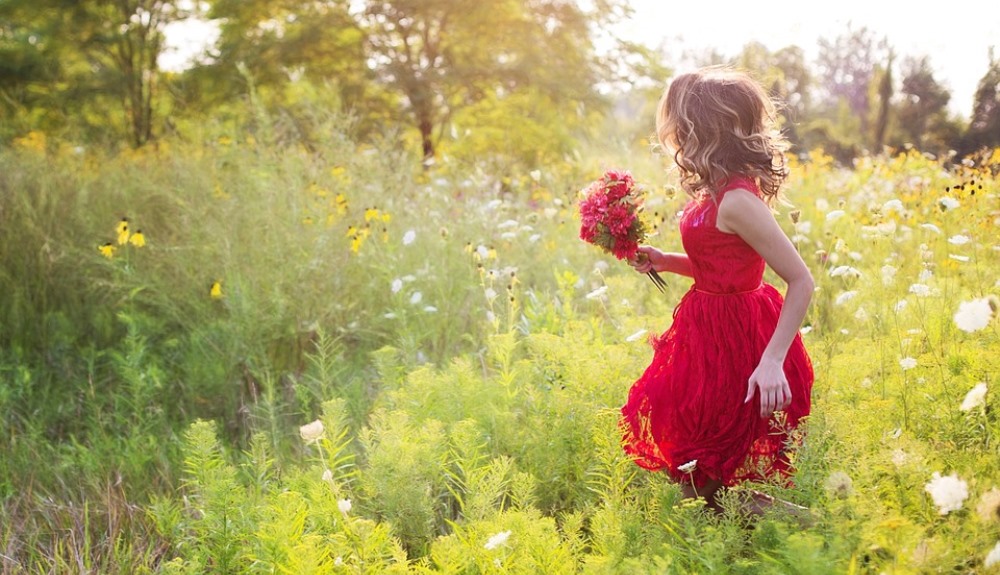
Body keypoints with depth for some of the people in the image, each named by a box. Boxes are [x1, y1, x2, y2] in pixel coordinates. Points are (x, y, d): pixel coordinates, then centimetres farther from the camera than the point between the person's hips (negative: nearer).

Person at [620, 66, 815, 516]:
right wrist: (665, 262, 5)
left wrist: (772, 361, -29)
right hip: (709, 334, 9)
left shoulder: (737, 201, -24)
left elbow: (801, 281, -25)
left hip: (734, 341, -9)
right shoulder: (714, 193, 4)